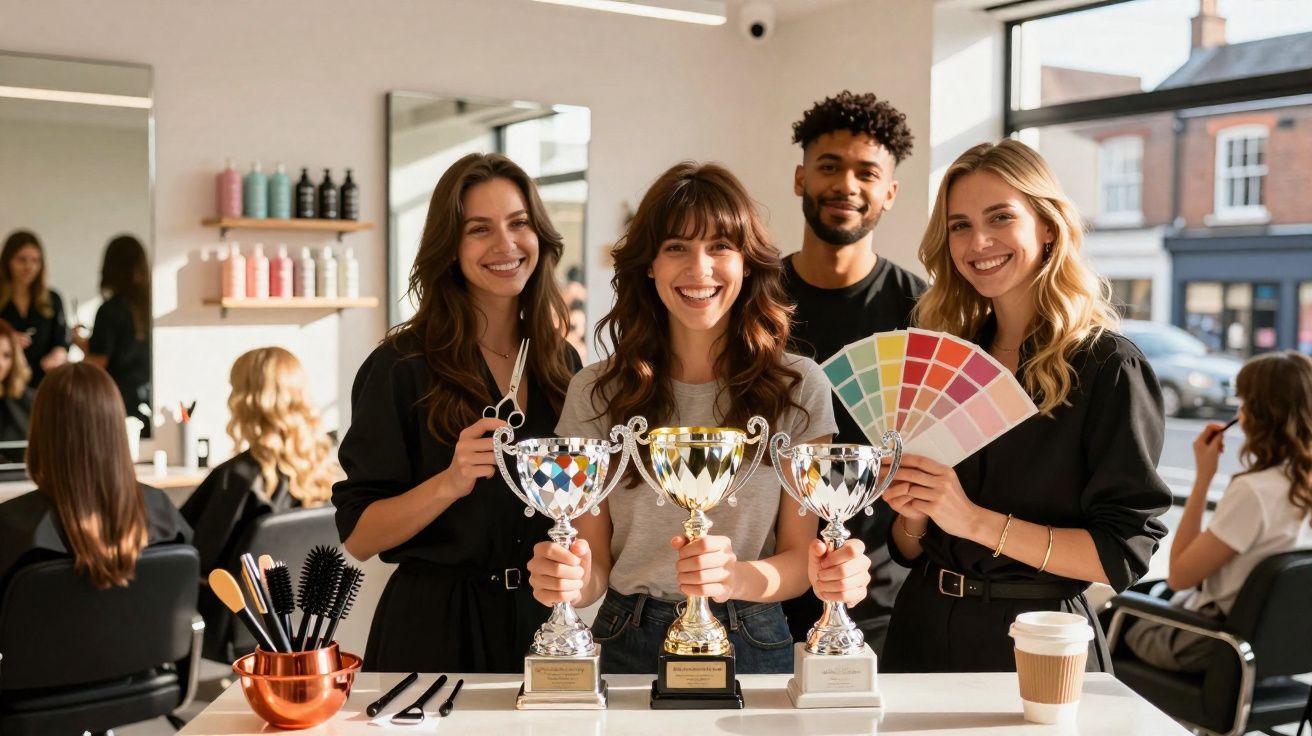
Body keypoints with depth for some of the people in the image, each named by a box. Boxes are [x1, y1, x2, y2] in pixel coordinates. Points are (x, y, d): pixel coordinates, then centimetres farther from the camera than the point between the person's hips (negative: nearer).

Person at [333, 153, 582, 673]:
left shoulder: (562, 362, 4)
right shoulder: (403, 366, -11)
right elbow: (358, 537, -12)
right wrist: (450, 482, -26)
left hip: (541, 624, 4)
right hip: (435, 630, -4)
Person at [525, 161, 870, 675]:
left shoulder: (799, 387, 1)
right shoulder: (596, 391, 2)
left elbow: (799, 559, 1)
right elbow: (596, 562, 4)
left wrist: (738, 577, -20)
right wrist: (571, 581, -19)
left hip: (751, 647, 0)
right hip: (627, 646, 1)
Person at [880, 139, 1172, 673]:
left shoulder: (1108, 367, -9)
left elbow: (1125, 552, -15)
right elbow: (911, 551, 11)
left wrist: (977, 521, -21)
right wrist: (912, 515, -11)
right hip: (924, 632, 5)